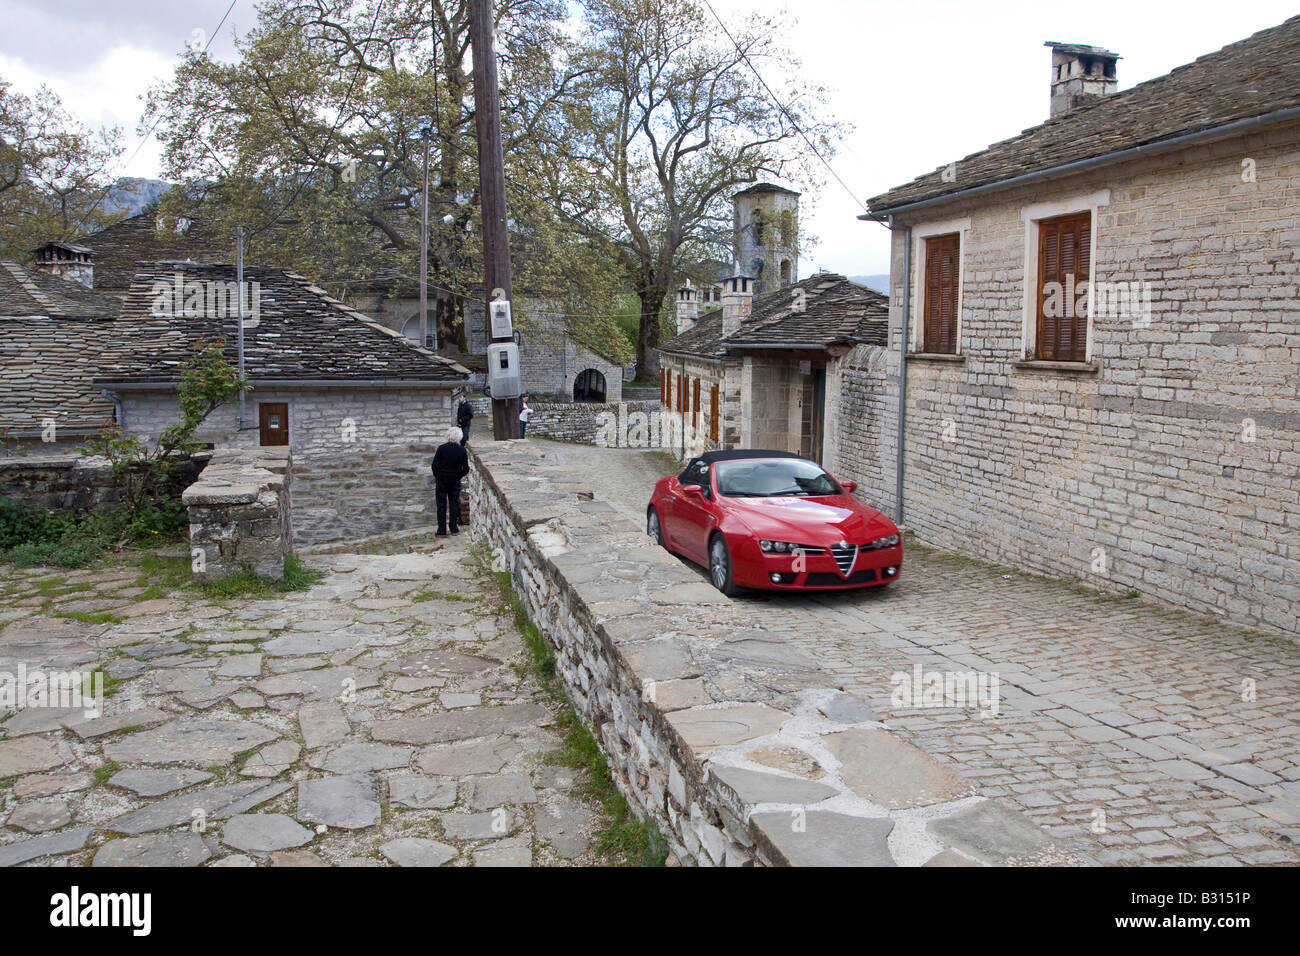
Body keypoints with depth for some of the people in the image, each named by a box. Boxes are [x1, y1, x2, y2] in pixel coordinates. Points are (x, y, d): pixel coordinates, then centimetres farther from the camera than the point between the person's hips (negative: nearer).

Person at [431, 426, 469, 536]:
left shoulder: (442, 448, -13)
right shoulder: (462, 450, -7)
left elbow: (434, 465, -12)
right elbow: (466, 469, -6)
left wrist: (437, 477, 5)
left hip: (441, 480, -2)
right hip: (455, 481, 2)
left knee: (441, 505, 6)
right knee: (454, 504, 13)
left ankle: (442, 531, 6)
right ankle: (454, 529, 16)